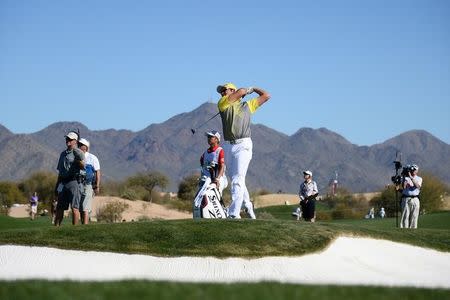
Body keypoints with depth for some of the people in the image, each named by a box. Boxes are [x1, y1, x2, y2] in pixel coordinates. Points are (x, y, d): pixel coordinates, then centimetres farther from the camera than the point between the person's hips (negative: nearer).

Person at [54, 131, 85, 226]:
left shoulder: (79, 152, 1)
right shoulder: (63, 154, 21)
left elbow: (83, 167, -12)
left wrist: (78, 158, -29)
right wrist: (56, 186, 22)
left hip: (74, 181, -7)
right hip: (63, 182, 7)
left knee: (74, 207, -8)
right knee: (59, 207, 5)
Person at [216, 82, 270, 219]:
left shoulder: (248, 105, 14)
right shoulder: (223, 104, 10)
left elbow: (266, 96, 22)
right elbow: (239, 93, -3)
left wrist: (253, 88, 31)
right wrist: (248, 90, 14)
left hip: (243, 145, -3)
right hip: (228, 146, 3)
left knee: (238, 180, -15)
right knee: (235, 179, 12)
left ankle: (234, 214, -22)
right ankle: (247, 206, 32)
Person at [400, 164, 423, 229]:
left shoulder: (419, 179, 12)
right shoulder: (406, 178, 11)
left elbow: (418, 186, -10)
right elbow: (403, 187, -7)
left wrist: (411, 177, -19)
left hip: (415, 199, 1)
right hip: (406, 198, -1)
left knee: (414, 216, -3)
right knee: (405, 216, -6)